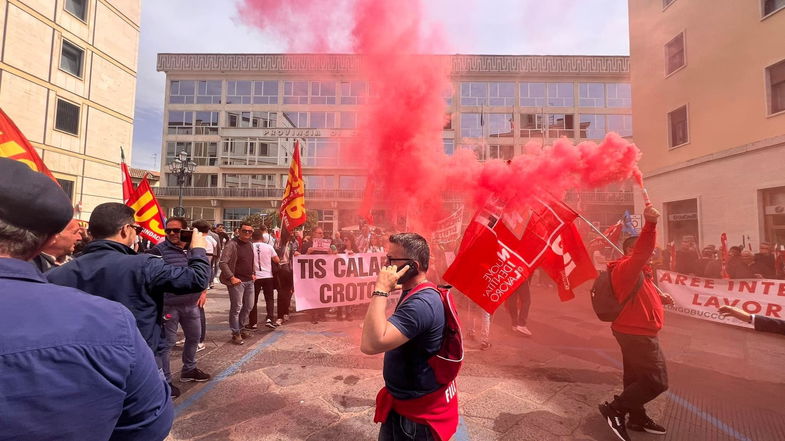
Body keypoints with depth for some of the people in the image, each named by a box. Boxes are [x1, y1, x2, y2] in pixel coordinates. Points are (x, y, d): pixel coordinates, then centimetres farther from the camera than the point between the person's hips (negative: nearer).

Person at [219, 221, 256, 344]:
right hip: (237, 281, -8)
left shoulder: (250, 244, 12)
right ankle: (236, 333, 10)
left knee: (247, 307, 14)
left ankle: (241, 328, 30)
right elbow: (223, 263, -18)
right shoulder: (231, 244, -12)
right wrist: (232, 278, -19)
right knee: (236, 307, -2)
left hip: (249, 281, 8)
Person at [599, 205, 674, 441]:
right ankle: (614, 409, 2)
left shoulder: (638, 270, 15)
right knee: (657, 382, -4)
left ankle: (637, 418, 36)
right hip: (637, 334, -11)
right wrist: (650, 224, -53)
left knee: (636, 377, 21)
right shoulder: (625, 267, -20)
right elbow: (641, 253, -41)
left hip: (635, 332, 11)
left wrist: (659, 297, 9)